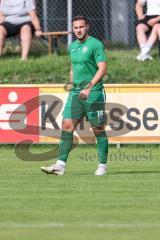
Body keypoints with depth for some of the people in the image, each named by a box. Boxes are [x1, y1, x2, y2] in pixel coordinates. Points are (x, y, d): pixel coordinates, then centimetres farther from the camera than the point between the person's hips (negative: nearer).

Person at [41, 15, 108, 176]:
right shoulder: (72, 47, 14)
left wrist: (89, 87, -22)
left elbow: (102, 68, -15)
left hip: (94, 92, -6)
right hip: (75, 92, 7)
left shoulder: (95, 44, -8)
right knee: (67, 125, -4)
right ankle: (60, 165, -8)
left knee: (98, 130, 1)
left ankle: (102, 166, 10)